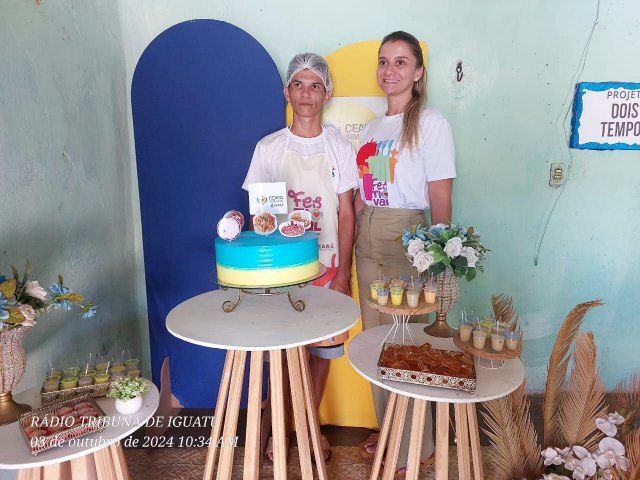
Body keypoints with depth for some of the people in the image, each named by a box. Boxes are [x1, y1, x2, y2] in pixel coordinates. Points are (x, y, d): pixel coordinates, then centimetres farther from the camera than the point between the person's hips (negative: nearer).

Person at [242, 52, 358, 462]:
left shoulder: (340, 148, 1)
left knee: (323, 348, 10)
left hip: (327, 266, 1)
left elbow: (346, 214, 0)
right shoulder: (269, 148, 0)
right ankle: (282, 425, 28)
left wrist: (344, 272, -5)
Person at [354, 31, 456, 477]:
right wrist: (348, 242, 8)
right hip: (367, 240, 7)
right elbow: (361, 195, 13)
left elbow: (441, 200, -10)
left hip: (407, 240, -6)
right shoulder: (372, 127, 13)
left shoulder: (432, 123, -6)